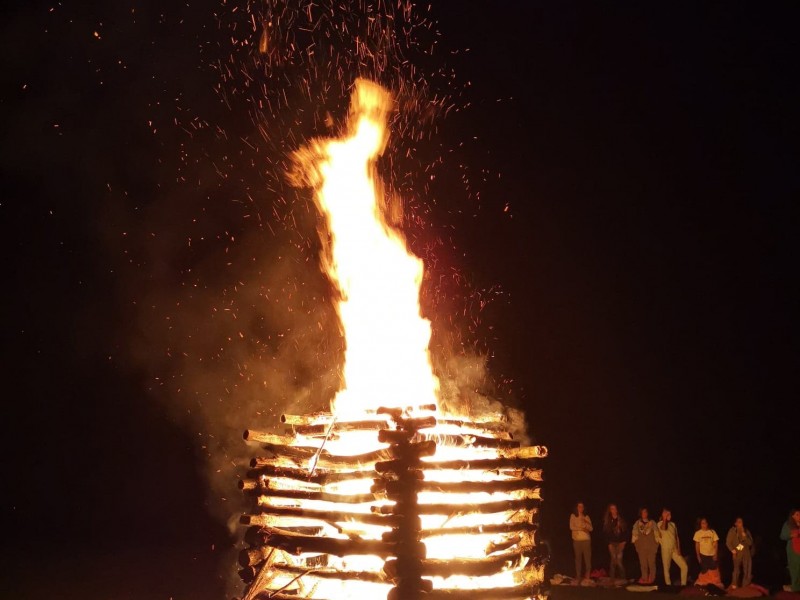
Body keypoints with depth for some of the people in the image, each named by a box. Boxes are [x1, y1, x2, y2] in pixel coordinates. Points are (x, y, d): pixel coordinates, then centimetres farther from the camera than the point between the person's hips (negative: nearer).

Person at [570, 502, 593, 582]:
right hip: (577, 540, -1)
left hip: (586, 539, 1)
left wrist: (585, 522, -11)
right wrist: (582, 528, -9)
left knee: (587, 557, -7)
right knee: (578, 558, -1)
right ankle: (578, 576, 3)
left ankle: (587, 576, -5)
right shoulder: (573, 516, 5)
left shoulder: (586, 517, 11)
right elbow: (571, 527, -5)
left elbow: (591, 528, 4)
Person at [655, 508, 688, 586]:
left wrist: (678, 549, 6)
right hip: (666, 550, -5)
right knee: (666, 569, 1)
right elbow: (663, 528, -29)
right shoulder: (660, 523, -4)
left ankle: (683, 584, 10)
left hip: (675, 550, 5)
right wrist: (664, 518, -18)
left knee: (685, 567, -2)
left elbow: (677, 537, 15)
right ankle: (668, 586, 12)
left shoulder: (673, 524, 14)